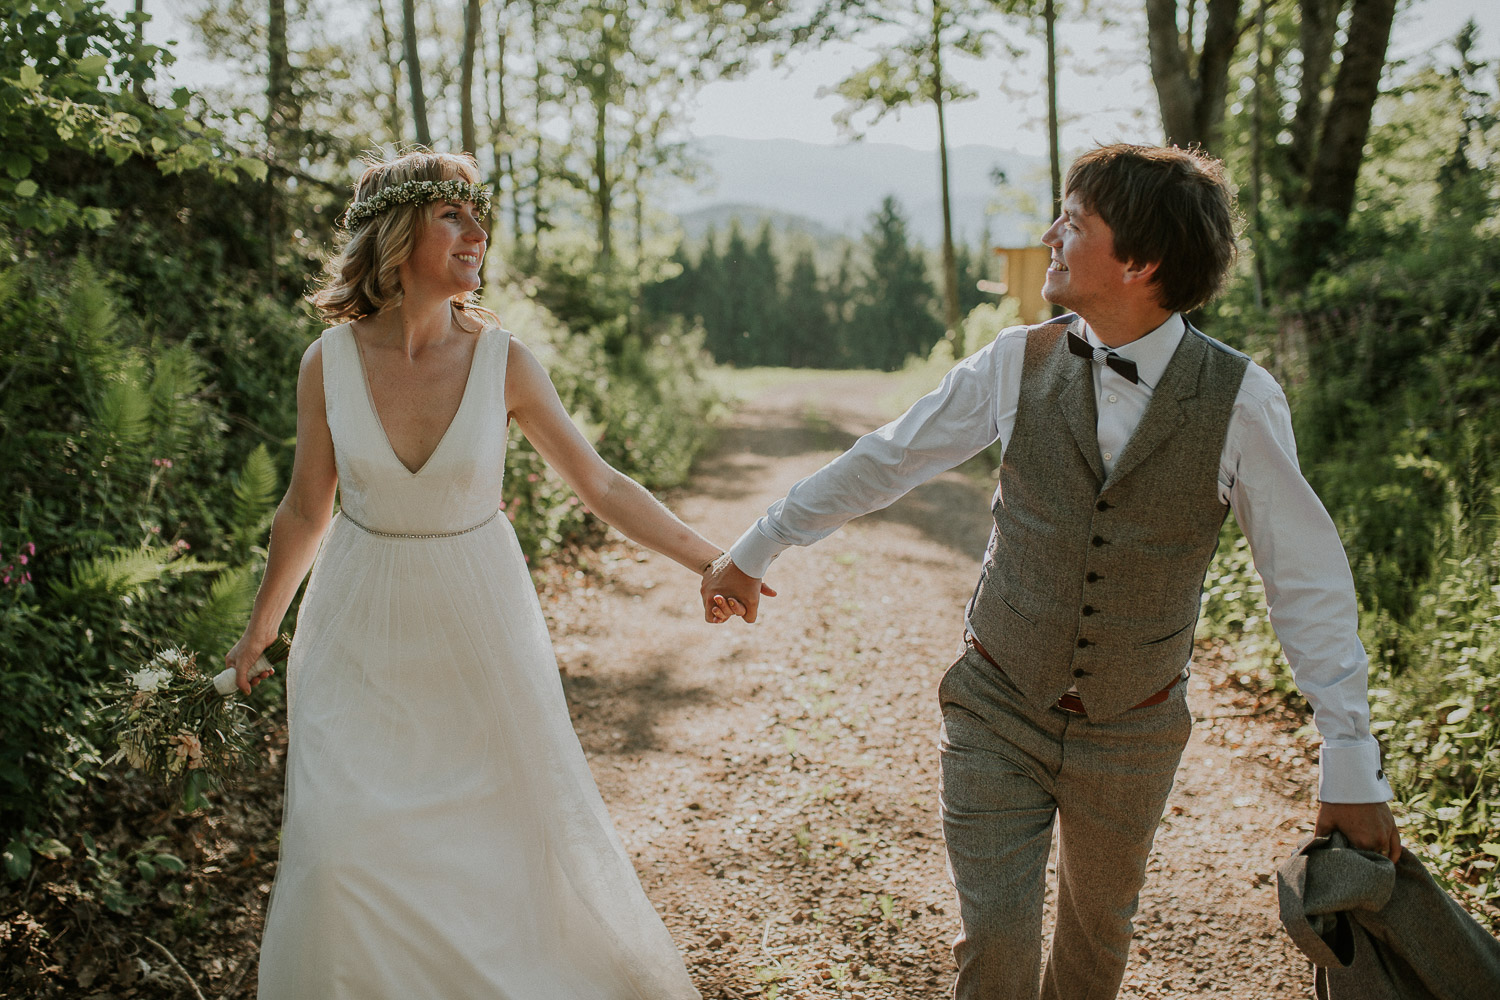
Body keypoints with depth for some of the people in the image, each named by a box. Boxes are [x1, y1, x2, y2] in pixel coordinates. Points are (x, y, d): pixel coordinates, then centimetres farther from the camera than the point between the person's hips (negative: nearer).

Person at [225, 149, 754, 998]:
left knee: (534, 817, 12)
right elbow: (306, 511, 4)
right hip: (364, 629, 1)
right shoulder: (329, 362, -10)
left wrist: (711, 559, -9)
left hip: (479, 619, 0)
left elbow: (601, 486, -5)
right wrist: (260, 631, 14)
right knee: (339, 848, 2)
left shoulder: (502, 359, -12)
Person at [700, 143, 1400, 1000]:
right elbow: (883, 462, 0)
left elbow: (1311, 587, -9)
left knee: (1099, 931, 21)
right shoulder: (1019, 364, -10)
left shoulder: (1241, 402, -15)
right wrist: (755, 550, 6)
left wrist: (1353, 766, -7)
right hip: (998, 714, 0)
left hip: (1132, 735, 0)